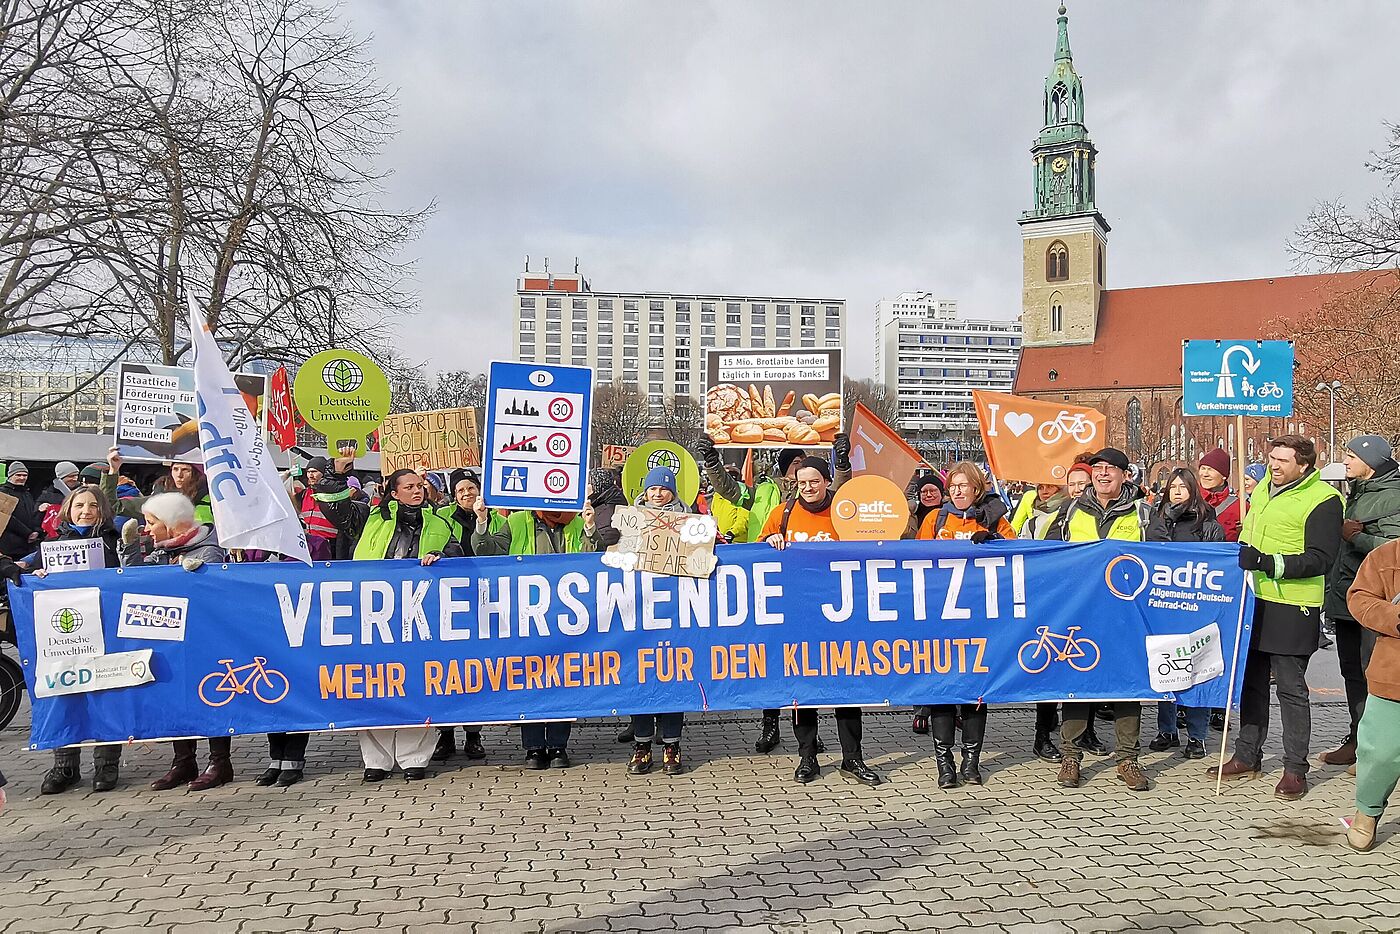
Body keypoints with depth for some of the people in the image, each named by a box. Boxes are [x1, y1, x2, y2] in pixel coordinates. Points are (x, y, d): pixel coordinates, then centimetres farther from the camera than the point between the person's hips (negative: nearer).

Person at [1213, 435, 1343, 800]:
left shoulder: (1323, 500, -11)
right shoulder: (1263, 489, 13)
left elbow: (1320, 559, -17)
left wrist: (1269, 562, -26)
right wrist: (1244, 555, 14)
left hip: (1293, 609, -7)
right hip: (1255, 601, 8)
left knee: (1291, 688, -1)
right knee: (1251, 680, 14)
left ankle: (1295, 769, 10)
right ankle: (1247, 756, 25)